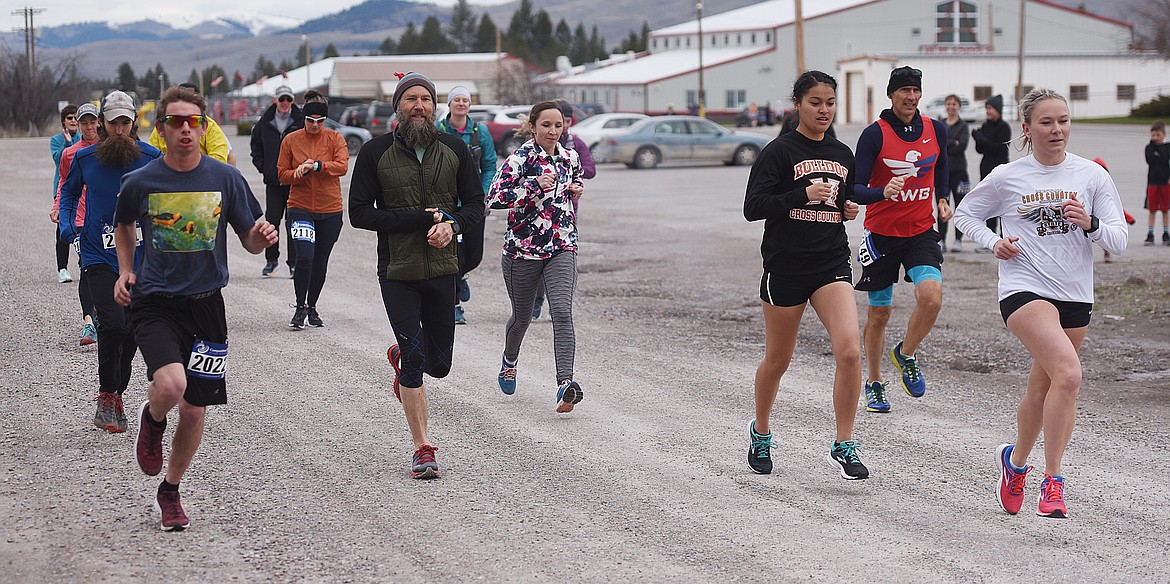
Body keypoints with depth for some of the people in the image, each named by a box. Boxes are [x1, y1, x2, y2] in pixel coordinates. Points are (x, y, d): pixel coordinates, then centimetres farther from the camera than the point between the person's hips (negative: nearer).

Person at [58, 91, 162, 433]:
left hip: (140, 259, 2)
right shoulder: (85, 158, 0)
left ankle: (114, 396, 28)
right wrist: (66, 223, 2)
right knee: (113, 324, -17)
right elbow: (69, 190, 18)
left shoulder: (152, 158, -2)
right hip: (99, 257, -2)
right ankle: (108, 396, 0)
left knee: (132, 331, 8)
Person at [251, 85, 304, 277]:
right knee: (272, 220, 6)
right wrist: (263, 168, 7)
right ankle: (271, 259, 18)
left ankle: (294, 262, 5)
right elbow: (256, 146, 19)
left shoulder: (301, 121, -3)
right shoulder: (265, 122, 6)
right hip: (273, 181, 3)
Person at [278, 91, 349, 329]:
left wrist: (316, 166, -26)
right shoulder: (290, 140, 2)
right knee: (304, 257, -18)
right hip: (300, 208, -1)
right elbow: (282, 175, 4)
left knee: (320, 263, 9)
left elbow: (342, 166, -14)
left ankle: (312, 307, 27)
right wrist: (300, 173, -15)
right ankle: (300, 308, -4)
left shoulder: (335, 138, 0)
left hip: (330, 210, 1)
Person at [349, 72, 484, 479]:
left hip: (442, 270, 3)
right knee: (414, 361, -8)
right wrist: (420, 219, -15)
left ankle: (401, 355, 45)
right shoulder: (375, 153, -3)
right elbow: (360, 213, -7)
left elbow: (475, 203, 9)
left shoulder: (454, 150, 5)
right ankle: (422, 449, 2)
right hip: (397, 273, -3)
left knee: (439, 364, 8)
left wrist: (452, 224, -14)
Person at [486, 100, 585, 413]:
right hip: (523, 247, -2)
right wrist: (534, 186, -26)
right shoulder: (521, 158, -10)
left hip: (561, 247, 2)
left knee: (562, 313, -17)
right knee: (522, 316, 15)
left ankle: (565, 383, -27)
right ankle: (509, 361, 48)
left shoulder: (570, 157, 6)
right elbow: (494, 197, -21)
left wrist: (576, 190, 6)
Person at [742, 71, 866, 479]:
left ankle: (844, 446, -8)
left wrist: (849, 208, 5)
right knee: (777, 360, 10)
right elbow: (753, 207, -13)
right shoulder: (780, 151, -6)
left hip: (832, 264, 4)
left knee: (849, 350, -16)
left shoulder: (843, 156, 11)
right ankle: (760, 433, 36)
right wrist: (804, 194, -21)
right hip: (785, 266, -3)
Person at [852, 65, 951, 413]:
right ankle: (874, 385, 25)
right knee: (879, 313, 7)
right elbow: (856, 190, -17)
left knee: (931, 296, -21)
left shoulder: (935, 130, 1)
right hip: (881, 234, -2)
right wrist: (884, 193, -35)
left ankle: (906, 354, 6)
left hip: (922, 231, 2)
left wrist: (942, 198, 16)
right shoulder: (874, 134, -12)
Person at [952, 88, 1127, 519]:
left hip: (1075, 295, 4)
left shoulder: (1092, 175, 3)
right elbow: (964, 214, 16)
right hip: (1024, 288, -4)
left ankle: (1015, 460, 40)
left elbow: (1119, 241, 2)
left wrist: (1090, 223, -18)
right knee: (1069, 375, -24)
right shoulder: (1006, 178, 1)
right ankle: (1052, 481, -15)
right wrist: (994, 243, -2)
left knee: (1043, 390, 13)